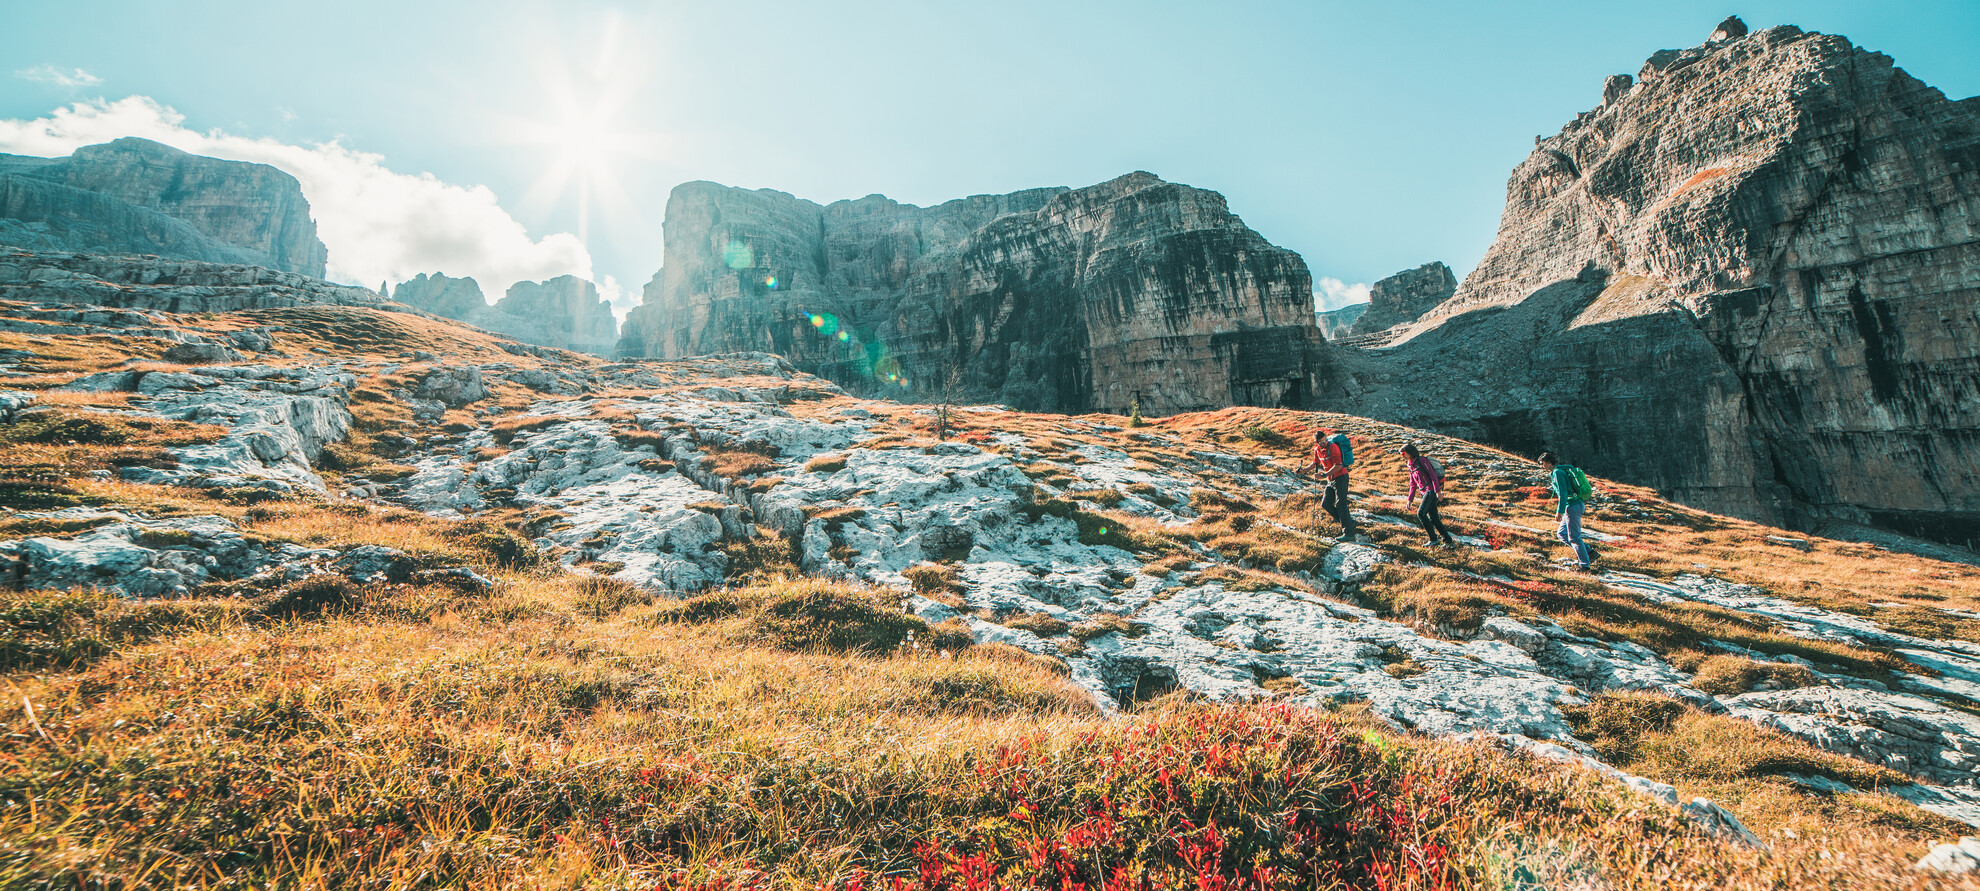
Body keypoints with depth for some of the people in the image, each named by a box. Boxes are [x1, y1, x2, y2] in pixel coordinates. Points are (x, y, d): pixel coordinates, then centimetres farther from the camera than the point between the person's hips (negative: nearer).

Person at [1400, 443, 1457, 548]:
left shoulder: (1422, 461, -8)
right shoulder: (1411, 465, 17)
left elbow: (1433, 475, -15)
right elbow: (1413, 484, 23)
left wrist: (1438, 491, -23)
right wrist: (1410, 499, 18)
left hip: (1431, 491, -9)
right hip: (1426, 493, 9)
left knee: (1421, 513, -18)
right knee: (1434, 519, 6)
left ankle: (1433, 539, -14)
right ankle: (1449, 541, 11)